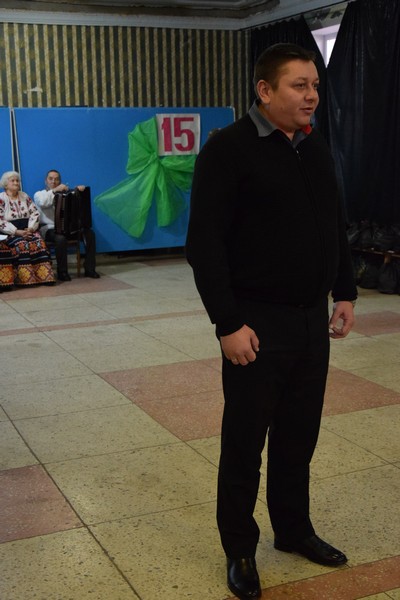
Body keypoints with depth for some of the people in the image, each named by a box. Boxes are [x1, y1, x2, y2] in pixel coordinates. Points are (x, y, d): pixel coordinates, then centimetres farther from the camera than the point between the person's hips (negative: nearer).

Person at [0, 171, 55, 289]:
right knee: (21, 245, -32)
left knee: (39, 242, -25)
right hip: (10, 233, -4)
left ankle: (44, 275, -26)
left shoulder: (24, 196, 14)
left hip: (27, 230, 4)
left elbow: (35, 213, 9)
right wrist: (17, 232, -19)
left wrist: (30, 228, -10)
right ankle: (26, 278, -30)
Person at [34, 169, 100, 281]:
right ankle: (62, 272, -23)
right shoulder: (39, 194, 10)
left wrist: (78, 189, -14)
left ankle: (89, 269, -14)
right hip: (49, 229, -5)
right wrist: (55, 190, -23)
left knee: (89, 233, -17)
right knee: (61, 238, -38)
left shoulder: (64, 194, 22)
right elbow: (42, 202, -15)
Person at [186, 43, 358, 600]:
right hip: (258, 324, -6)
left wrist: (345, 293, 13)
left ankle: (294, 529, 36)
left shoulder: (316, 147, 10)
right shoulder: (228, 149, -11)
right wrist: (228, 323, -18)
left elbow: (336, 227, 19)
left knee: (298, 438, 18)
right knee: (245, 443, 7)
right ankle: (240, 549, 24)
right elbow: (205, 243, -15)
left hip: (313, 320, 6)